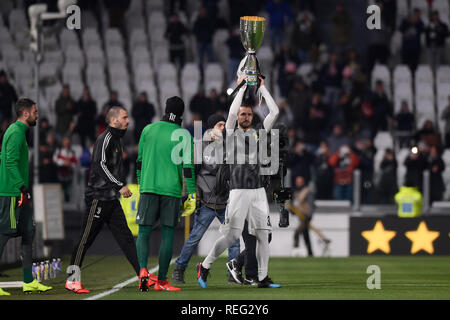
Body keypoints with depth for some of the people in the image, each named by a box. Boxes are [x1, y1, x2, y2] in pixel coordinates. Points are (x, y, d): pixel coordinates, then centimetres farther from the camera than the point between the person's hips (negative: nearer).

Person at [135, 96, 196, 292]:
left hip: (148, 188, 2)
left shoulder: (148, 130, 7)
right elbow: (188, 166, -6)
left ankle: (143, 270, -18)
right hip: (171, 189, -2)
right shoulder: (184, 135, -1)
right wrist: (192, 195, -3)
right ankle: (161, 281, 7)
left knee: (143, 232, 5)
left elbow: (139, 161, 13)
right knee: (167, 235, 5)